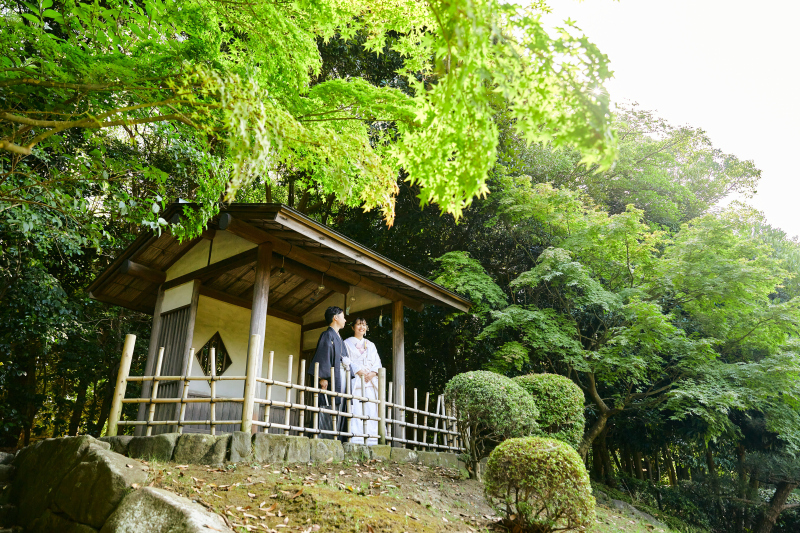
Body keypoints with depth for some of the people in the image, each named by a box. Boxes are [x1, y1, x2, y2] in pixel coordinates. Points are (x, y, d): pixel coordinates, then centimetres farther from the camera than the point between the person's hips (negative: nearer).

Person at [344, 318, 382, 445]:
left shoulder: (371, 345, 24)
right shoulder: (348, 343, 13)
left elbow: (377, 362, 14)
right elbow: (347, 360, 0)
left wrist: (373, 373, -6)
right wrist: (359, 371, -14)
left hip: (371, 381, 4)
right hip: (355, 380, -3)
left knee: (371, 410, -6)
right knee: (356, 409, -13)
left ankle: (370, 440, -7)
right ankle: (356, 439, -15)